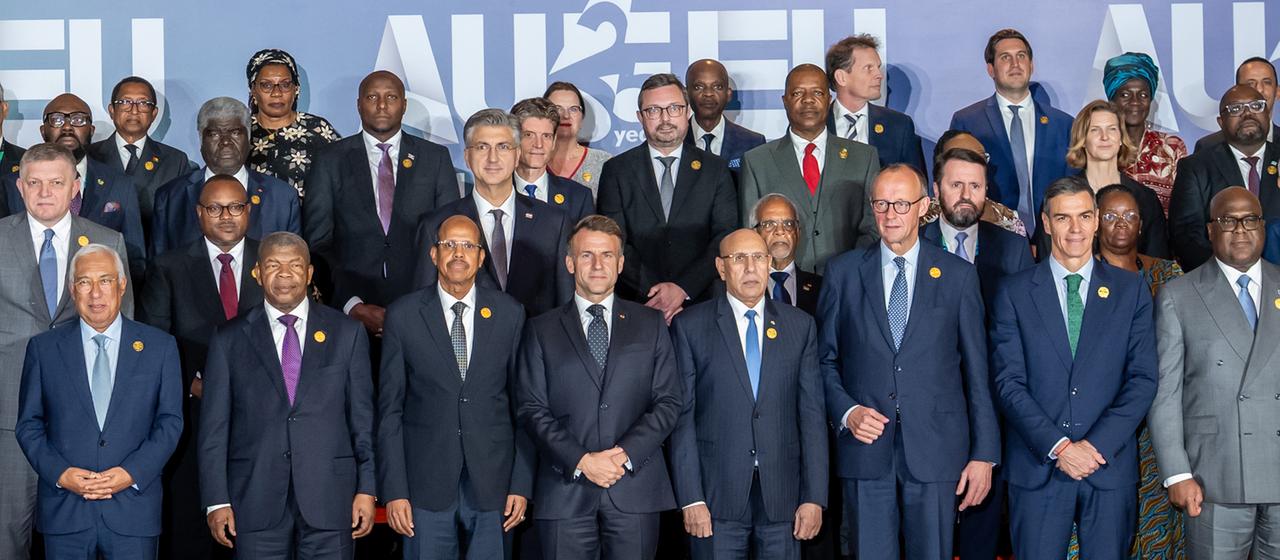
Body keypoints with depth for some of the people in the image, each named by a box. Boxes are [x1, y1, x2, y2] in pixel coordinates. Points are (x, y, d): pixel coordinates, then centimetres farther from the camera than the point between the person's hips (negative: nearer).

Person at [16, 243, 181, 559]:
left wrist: (132, 473, -10)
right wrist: (60, 473, -8)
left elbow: (170, 422, 3)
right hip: (64, 512, 1)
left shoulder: (159, 347, 5)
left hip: (133, 510, 0)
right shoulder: (43, 348, 7)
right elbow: (28, 424, 7)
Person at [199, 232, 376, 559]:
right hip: (255, 502, 0)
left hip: (329, 497, 0)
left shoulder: (346, 333, 8)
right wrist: (217, 502, -2)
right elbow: (214, 429, 5)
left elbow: (363, 418, 6)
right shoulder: (229, 340, 7)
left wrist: (367, 489, 1)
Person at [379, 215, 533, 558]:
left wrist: (522, 484, 1)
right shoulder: (403, 315, 1)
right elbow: (390, 409, 1)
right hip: (426, 484, -1)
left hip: (493, 484, 1)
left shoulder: (510, 314, 4)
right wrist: (394, 491, -5)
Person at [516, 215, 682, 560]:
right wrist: (581, 461, -10)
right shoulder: (541, 331, 10)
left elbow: (669, 400, 6)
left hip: (635, 489, 1)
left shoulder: (651, 324, 12)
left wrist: (625, 453, -9)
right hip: (565, 491, 0)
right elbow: (531, 409, 3)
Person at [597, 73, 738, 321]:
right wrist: (651, 292, -12)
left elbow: (726, 238, 0)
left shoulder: (715, 169, 9)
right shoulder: (617, 170, 7)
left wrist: (684, 289, -12)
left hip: (698, 303, 1)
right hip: (634, 307, 0)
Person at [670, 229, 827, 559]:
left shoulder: (800, 326, 9)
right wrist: (690, 498, -8)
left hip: (782, 495, 2)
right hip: (717, 495, -2)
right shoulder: (690, 326, 2)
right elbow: (682, 416, -2)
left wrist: (815, 497, 0)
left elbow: (812, 413, 6)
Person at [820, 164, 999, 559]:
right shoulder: (843, 272, 6)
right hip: (866, 446, 1)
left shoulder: (958, 276, 4)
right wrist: (846, 411, -8)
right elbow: (825, 359, 9)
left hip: (936, 450, 0)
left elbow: (977, 372, 3)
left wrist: (984, 453, 0)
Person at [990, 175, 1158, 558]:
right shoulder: (1014, 292, 3)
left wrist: (1098, 445, -10)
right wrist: (1058, 446, -13)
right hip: (1037, 467, -1)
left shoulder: (1131, 290, 7)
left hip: (1110, 466, 1)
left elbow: (1143, 379, 1)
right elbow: (1008, 382, -3)